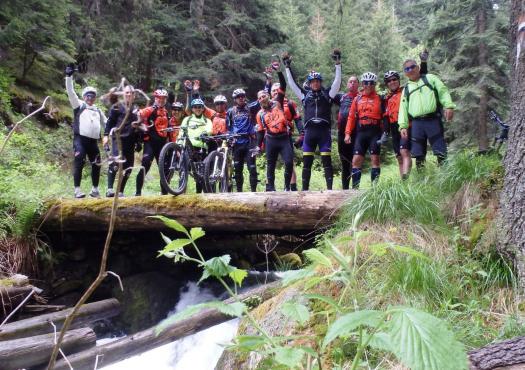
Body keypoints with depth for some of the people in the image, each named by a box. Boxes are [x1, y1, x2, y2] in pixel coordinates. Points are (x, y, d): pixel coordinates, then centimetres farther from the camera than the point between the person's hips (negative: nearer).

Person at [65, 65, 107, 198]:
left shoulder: (98, 110, 24)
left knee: (97, 165, 6)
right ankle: (77, 190, -10)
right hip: (80, 139, -5)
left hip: (93, 141, 5)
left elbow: (106, 122, 28)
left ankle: (95, 190, 19)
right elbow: (70, 92, 1)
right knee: (79, 163, -12)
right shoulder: (79, 105, 11)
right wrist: (69, 76, -7)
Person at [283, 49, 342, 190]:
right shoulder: (305, 95, 14)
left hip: (324, 131, -1)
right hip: (309, 131, 2)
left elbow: (337, 81, 2)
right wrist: (287, 67, 10)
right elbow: (292, 83, 14)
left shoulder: (327, 94, 10)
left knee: (327, 161, -2)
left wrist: (338, 64, -5)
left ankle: (330, 188, -1)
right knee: (306, 162, 2)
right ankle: (305, 189, 7)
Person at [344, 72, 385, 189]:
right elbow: (351, 117, 9)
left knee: (375, 159, -2)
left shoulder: (379, 99, 6)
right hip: (361, 132, 2)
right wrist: (347, 133, 1)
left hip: (375, 132, -2)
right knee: (356, 160, -3)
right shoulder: (357, 99, 12)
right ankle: (355, 188, 0)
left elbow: (385, 116, 4)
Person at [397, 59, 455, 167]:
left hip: (433, 120, -3)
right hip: (416, 123, 3)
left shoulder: (430, 78, 15)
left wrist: (448, 106, -13)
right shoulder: (406, 89, 21)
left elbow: (443, 91, 4)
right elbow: (403, 109, 16)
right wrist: (403, 126, 3)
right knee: (418, 155, 2)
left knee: (441, 152, -8)